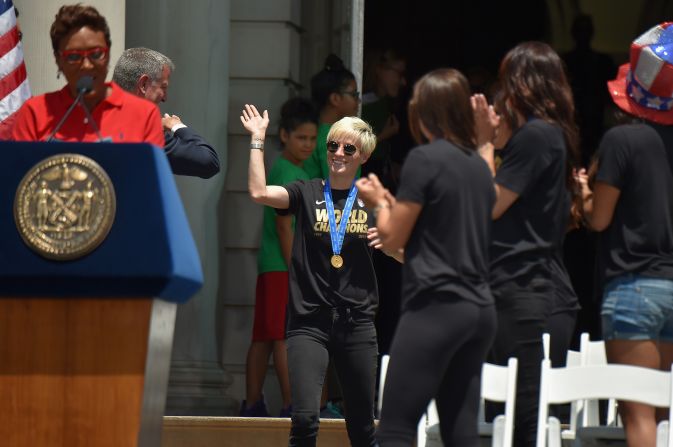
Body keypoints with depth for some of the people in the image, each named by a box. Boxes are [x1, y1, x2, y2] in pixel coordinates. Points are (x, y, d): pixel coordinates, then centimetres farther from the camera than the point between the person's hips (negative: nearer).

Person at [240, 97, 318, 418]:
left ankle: (252, 405, 11)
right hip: (283, 266, -10)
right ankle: (292, 406, -14)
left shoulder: (296, 171, 19)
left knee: (264, 337, 9)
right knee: (287, 336, -11)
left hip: (271, 267, 10)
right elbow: (284, 225, -16)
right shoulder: (287, 172, -11)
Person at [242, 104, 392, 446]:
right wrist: (257, 139, -12)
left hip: (356, 322, 2)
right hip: (309, 321, -2)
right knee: (305, 419, -16)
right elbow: (259, 192, -14)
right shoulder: (306, 193, 4)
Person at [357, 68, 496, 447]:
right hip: (480, 309, 8)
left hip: (436, 305, -8)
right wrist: (394, 204, 26)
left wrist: (379, 201, 14)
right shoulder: (479, 165, 12)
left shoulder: (425, 159, -9)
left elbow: (393, 238, -4)